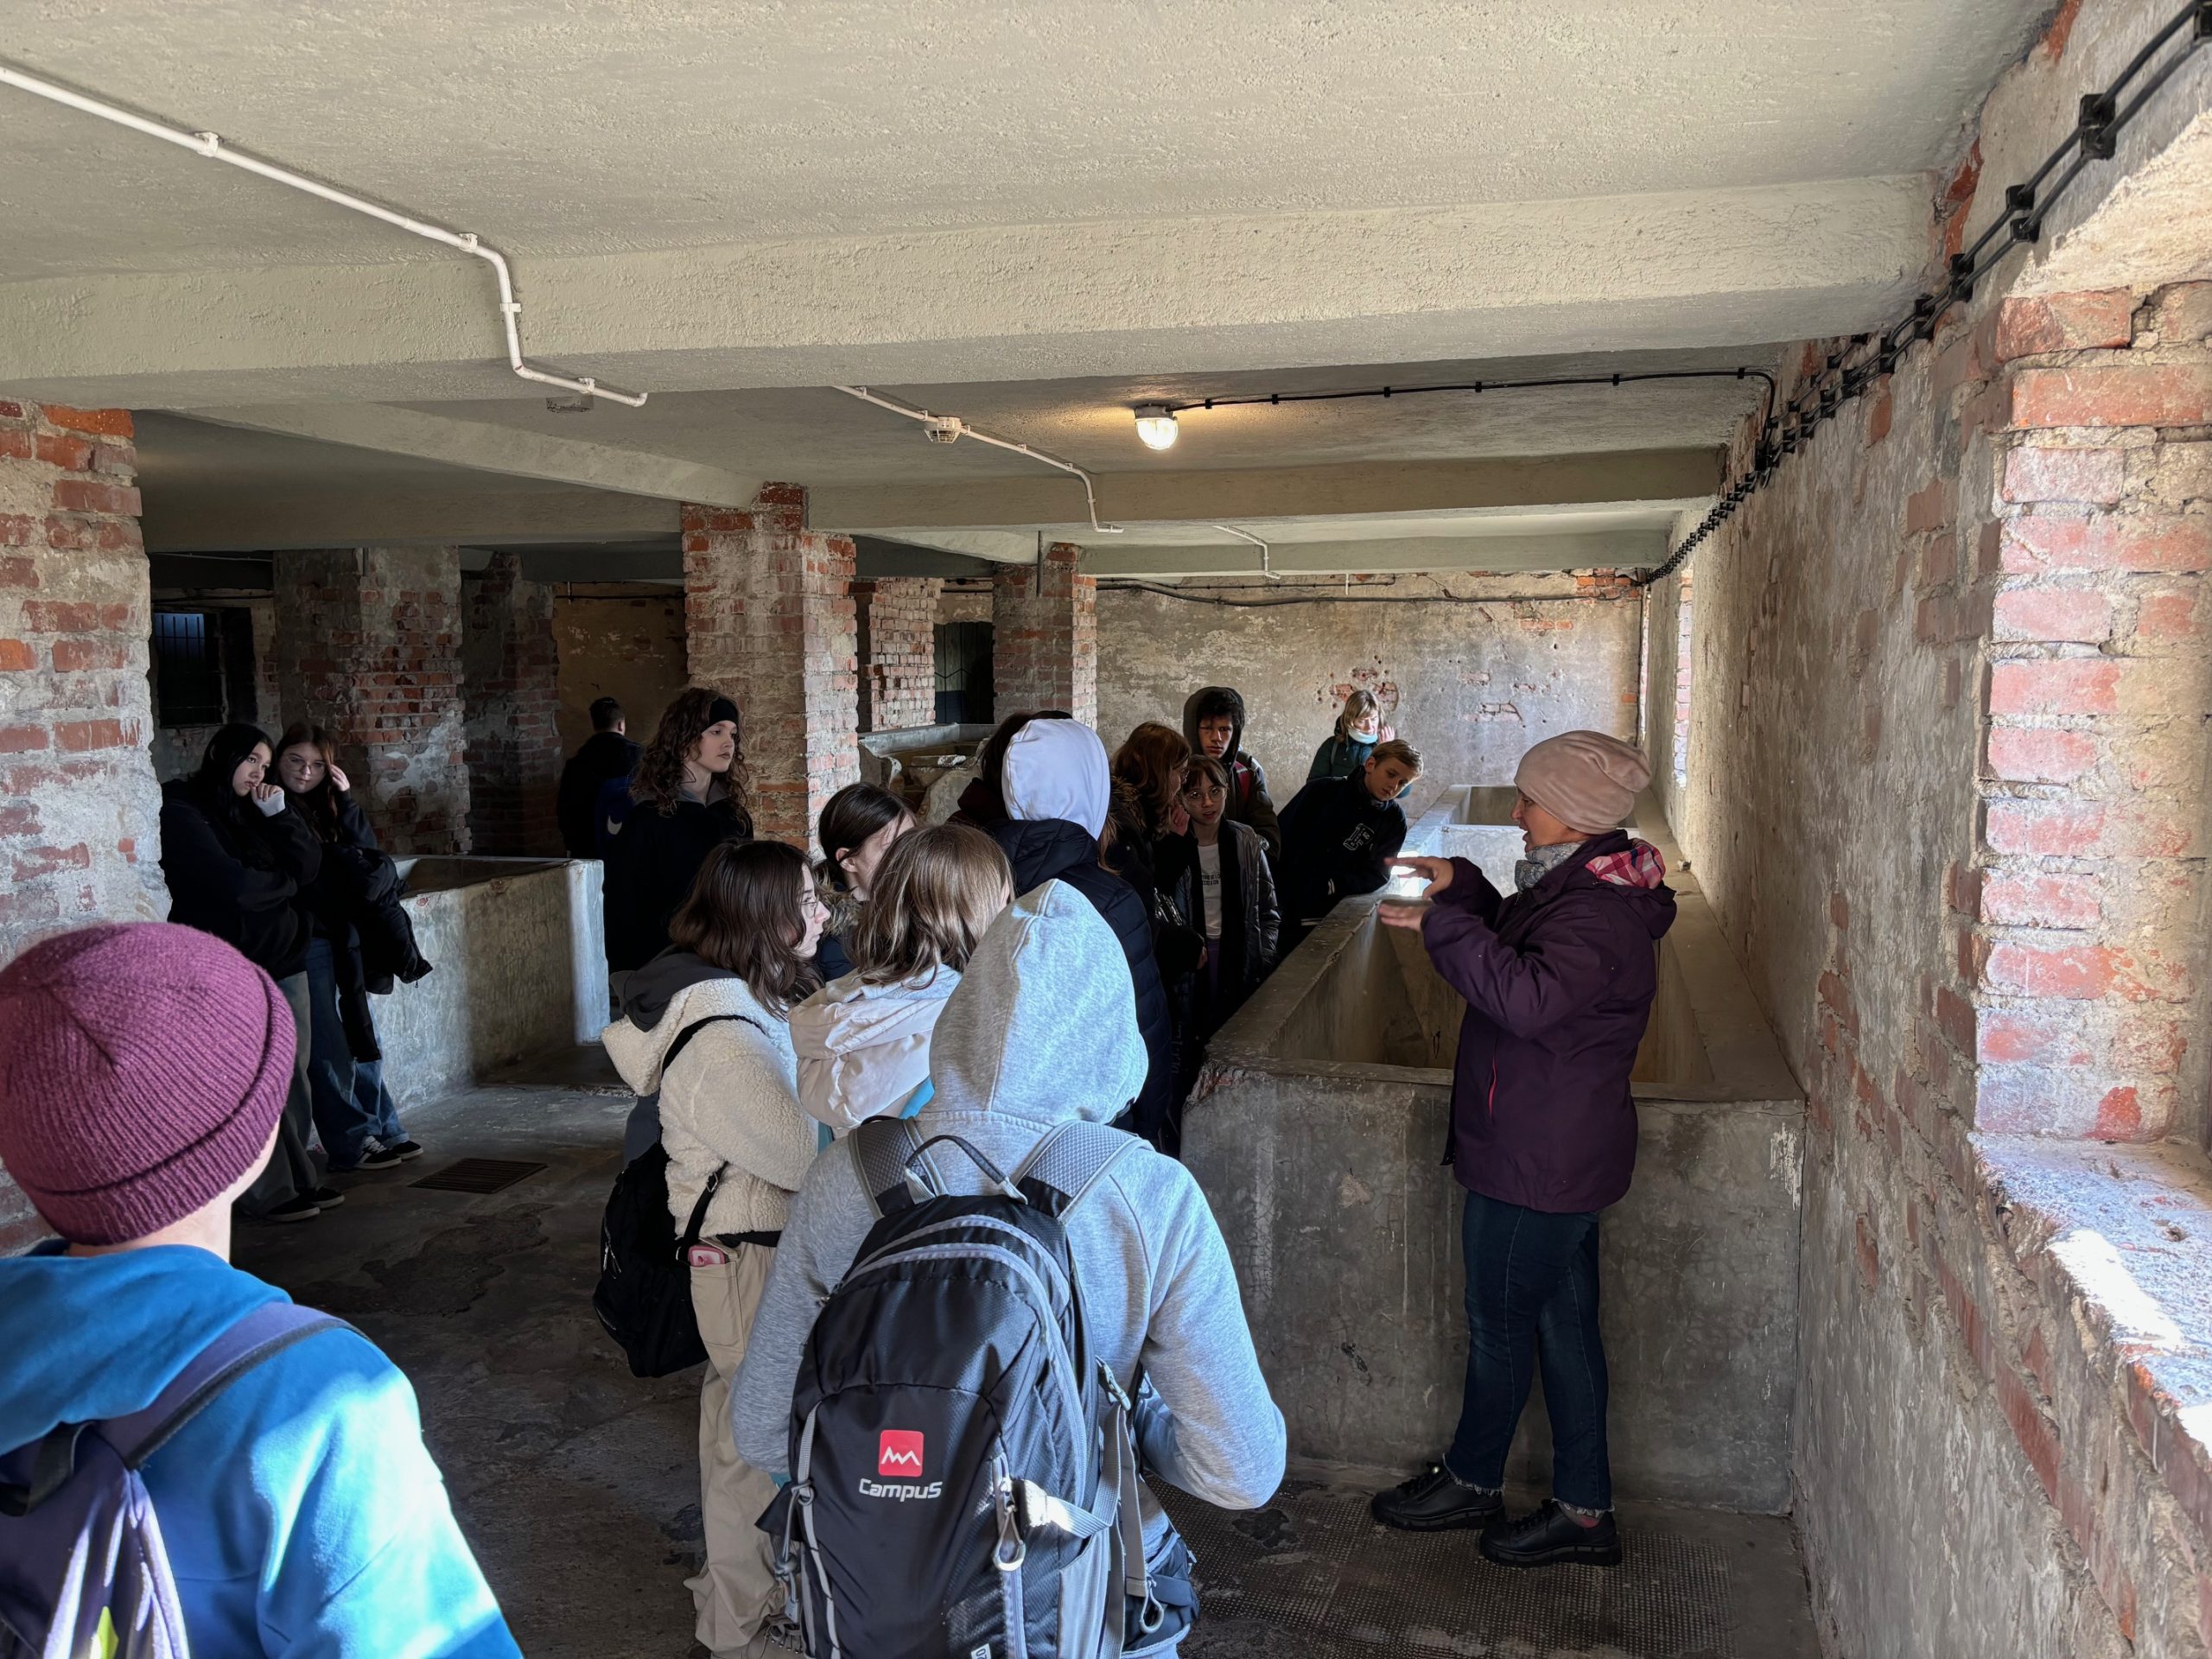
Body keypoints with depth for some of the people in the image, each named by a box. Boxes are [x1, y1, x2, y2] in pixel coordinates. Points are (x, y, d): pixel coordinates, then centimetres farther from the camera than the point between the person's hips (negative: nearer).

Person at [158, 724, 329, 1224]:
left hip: (283, 958, 7)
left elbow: (308, 867, 6)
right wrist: (285, 883, 2)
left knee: (293, 1075, 8)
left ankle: (297, 1179, 17)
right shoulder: (183, 811, -6)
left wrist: (278, 816, -5)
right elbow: (231, 885, -15)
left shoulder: (254, 811, 15)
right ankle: (270, 1193, 2)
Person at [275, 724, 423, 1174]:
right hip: (305, 941, -7)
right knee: (329, 1048, -2)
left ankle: (382, 1131, 23)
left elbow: (366, 850, -1)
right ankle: (350, 1145, 6)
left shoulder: (328, 806, 12)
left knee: (363, 1040, 13)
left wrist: (346, 798, -7)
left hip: (342, 938, 7)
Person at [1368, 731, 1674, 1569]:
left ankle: (1471, 1482, 29)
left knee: (1499, 1327, 8)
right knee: (1565, 1325, 16)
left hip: (1534, 1162, -10)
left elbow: (1530, 998, -38)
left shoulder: (1600, 915, -24)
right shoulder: (1579, 886, 10)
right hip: (1557, 1153, 10)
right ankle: (1583, 1510, 26)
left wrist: (1443, 924, -32)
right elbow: (1517, 941, 26)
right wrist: (1461, 886, 11)